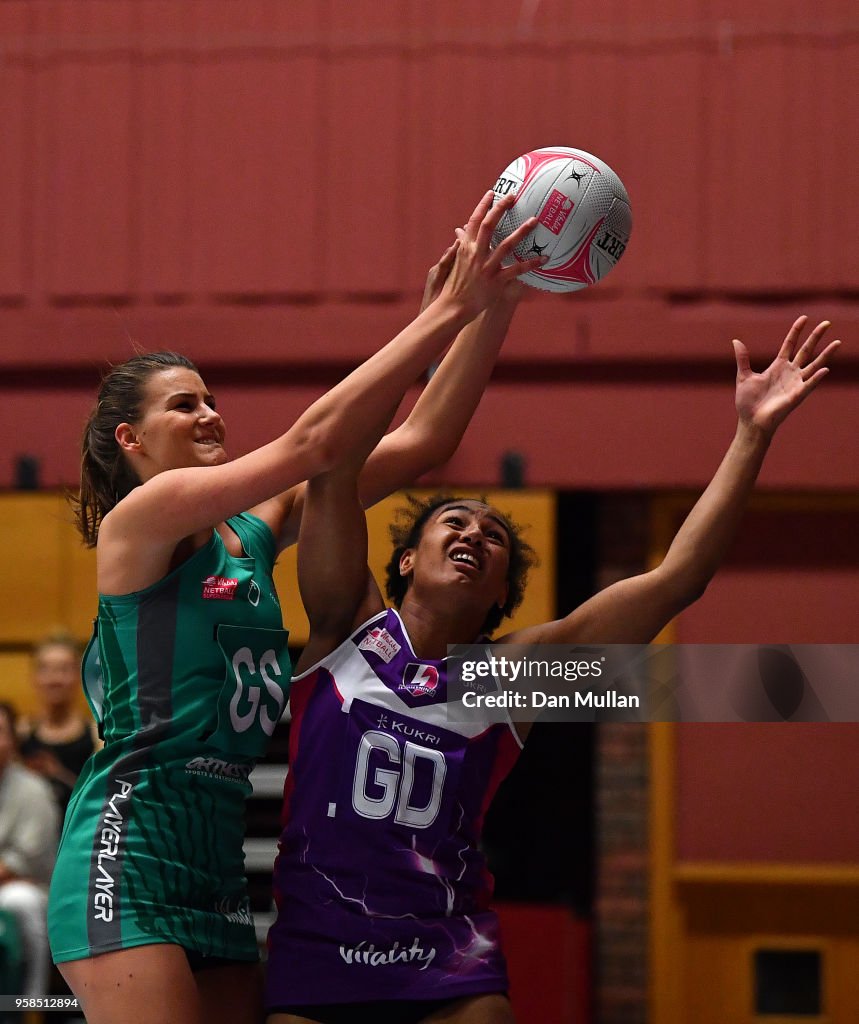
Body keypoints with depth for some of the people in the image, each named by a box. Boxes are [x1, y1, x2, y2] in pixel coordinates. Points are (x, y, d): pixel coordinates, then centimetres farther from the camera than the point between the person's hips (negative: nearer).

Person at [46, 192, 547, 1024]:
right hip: (129, 860, -8)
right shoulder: (141, 517, -6)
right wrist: (448, 310, -15)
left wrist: (494, 306, 1)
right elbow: (312, 441, -16)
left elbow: (415, 441, 11)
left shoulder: (254, 530, 15)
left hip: (219, 864, 8)